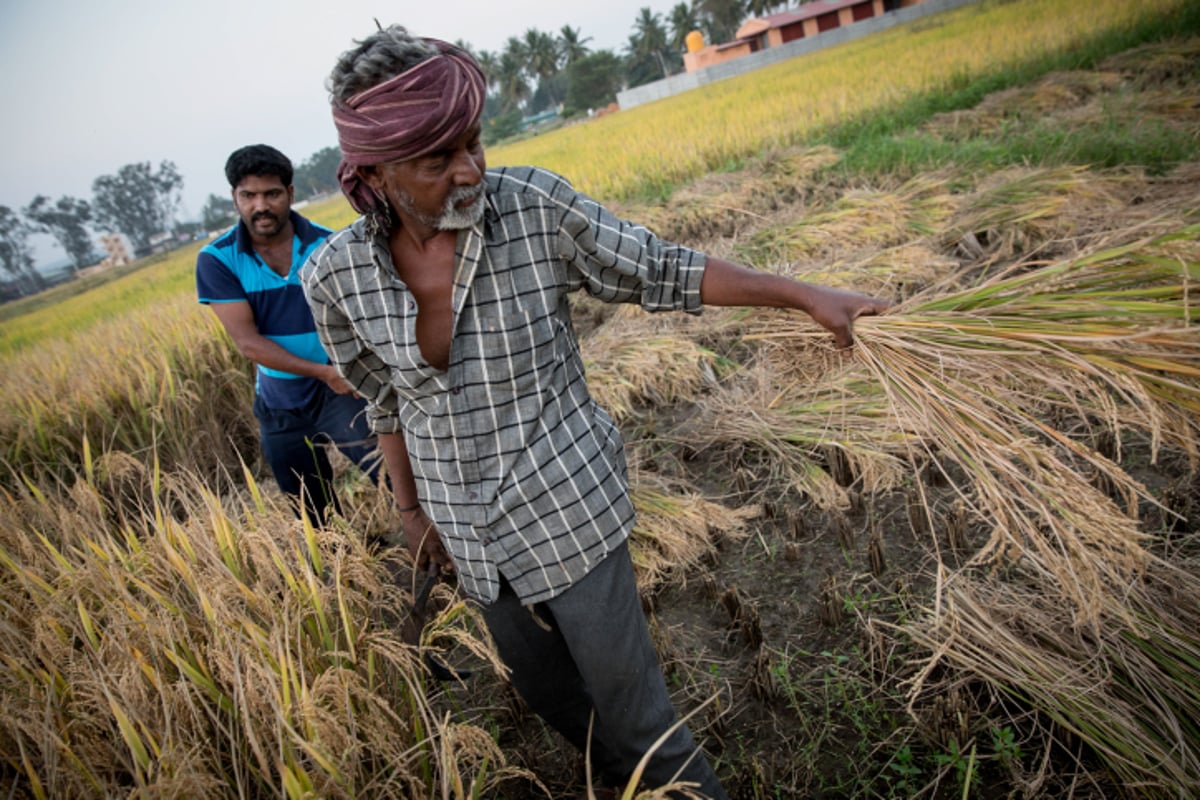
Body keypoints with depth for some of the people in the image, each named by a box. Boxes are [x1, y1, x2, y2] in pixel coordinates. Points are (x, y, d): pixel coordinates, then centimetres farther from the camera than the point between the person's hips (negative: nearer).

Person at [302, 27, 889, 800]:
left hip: (569, 514, -4)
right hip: (472, 534, 5)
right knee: (547, 692, 26)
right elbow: (388, 401, 5)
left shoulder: (535, 207, -18)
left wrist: (806, 293, -9)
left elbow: (662, 271, -8)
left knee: (635, 713, 9)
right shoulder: (336, 277, -10)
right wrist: (412, 509, 16)